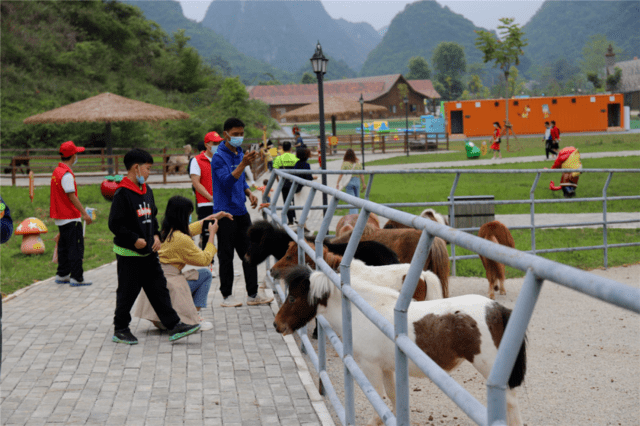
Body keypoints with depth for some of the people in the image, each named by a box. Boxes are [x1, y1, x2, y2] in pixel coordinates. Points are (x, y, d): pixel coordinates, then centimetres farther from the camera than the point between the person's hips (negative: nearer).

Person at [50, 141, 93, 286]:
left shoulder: (56, 171, 11)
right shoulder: (67, 174, -18)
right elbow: (72, 197, -20)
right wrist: (84, 213, -16)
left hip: (60, 217, 10)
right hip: (71, 217, -10)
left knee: (64, 247, 16)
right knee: (76, 247, -5)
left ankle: (62, 275, 22)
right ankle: (76, 278, -5)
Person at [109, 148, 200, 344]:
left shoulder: (147, 191, 11)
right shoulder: (122, 194, -16)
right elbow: (115, 224, -18)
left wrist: (156, 235, 7)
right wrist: (135, 240, -18)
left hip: (149, 252, 8)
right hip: (128, 254, -8)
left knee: (159, 288, 8)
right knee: (127, 293, 2)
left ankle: (174, 326, 9)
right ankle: (120, 330, 17)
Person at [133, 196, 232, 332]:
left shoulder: (165, 231, 9)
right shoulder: (181, 239, -17)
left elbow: (189, 229, 30)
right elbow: (205, 259, -6)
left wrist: (211, 217, 36)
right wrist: (212, 234, 4)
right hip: (169, 284, -9)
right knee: (205, 274, 6)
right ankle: (195, 319, 5)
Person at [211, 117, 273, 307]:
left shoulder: (240, 154, 13)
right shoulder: (219, 157, -11)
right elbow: (227, 181, -24)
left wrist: (249, 193, 6)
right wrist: (243, 164, -33)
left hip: (241, 212, 8)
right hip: (225, 213, -8)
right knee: (226, 256, 0)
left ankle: (253, 294, 15)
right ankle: (227, 295, 9)